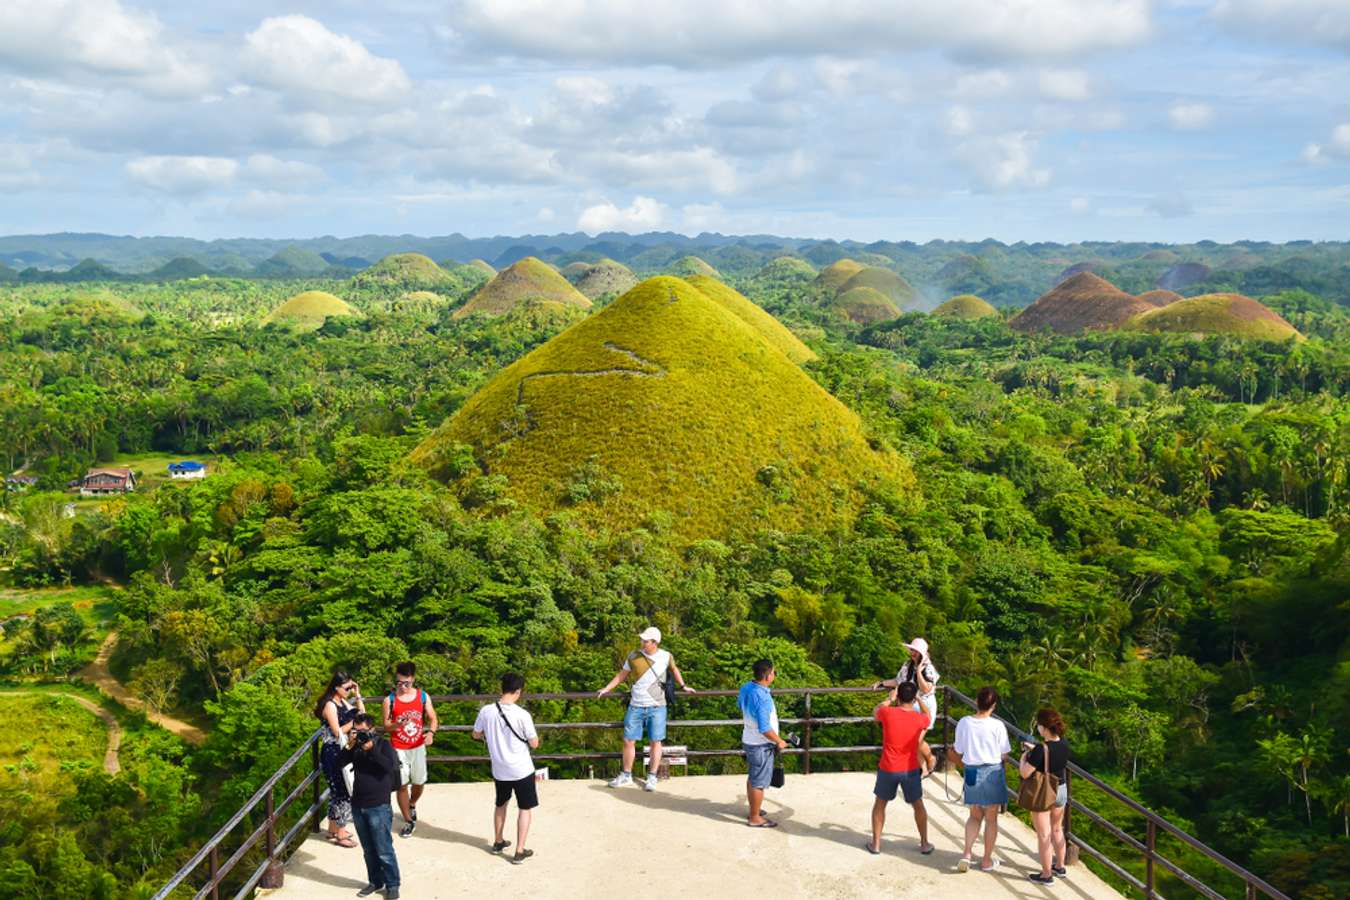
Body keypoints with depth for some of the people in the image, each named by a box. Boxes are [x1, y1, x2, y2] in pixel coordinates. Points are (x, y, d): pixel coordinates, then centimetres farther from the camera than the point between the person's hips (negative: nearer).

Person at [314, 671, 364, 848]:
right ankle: (340, 834, 2)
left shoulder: (343, 702, 9)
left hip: (342, 752, 9)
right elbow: (337, 732, -20)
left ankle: (333, 829, 28)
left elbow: (362, 715, 10)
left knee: (337, 791, 17)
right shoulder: (330, 705, -17)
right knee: (343, 792, -6)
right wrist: (354, 721, -18)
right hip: (333, 753, -9)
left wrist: (357, 695, 4)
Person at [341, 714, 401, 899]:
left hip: (378, 807, -5)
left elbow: (390, 766, -20)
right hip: (358, 806, 5)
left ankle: (392, 885, 8)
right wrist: (350, 746, -15)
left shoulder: (383, 744, -5)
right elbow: (341, 762, -3)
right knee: (369, 850, 14)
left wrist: (371, 749, -25)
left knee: (384, 850, -2)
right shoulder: (356, 746, 7)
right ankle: (375, 881, 27)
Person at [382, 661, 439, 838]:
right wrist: (399, 724, -27)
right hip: (398, 749, -2)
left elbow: (433, 719, 1)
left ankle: (412, 805, 44)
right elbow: (386, 726, -6)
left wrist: (431, 732, -19)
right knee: (402, 785, -2)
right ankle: (408, 821, 13)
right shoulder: (390, 700, -8)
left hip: (418, 747, 2)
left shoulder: (423, 696, -3)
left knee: (419, 782, 12)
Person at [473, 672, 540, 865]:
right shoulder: (522, 715, -21)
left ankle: (498, 842, 39)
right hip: (522, 770, -4)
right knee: (525, 809, 11)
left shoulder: (486, 711, -11)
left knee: (501, 804, 26)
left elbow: (476, 735, 7)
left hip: (499, 770, 4)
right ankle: (519, 852, 11)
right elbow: (534, 744, -11)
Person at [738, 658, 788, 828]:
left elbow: (740, 705, 17)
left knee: (752, 777, 23)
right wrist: (779, 742, -14)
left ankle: (753, 810, 37)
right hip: (761, 745, -9)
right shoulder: (762, 698, -31)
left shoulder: (746, 688, -4)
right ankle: (755, 818, 15)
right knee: (759, 782, 4)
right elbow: (764, 728, -29)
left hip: (748, 740, 9)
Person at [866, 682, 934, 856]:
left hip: (888, 769, -1)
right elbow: (928, 716, 16)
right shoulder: (920, 718, -11)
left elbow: (875, 712, 9)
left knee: (880, 804, 18)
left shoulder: (888, 713, -15)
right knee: (918, 805, 20)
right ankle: (924, 844, 27)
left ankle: (875, 844, 21)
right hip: (911, 770, 1)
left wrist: (890, 699, 21)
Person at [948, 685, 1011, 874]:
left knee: (975, 816, 19)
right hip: (992, 773, -2)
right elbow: (1004, 755, -7)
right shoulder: (997, 726, -15)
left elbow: (958, 752, -1)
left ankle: (966, 854, 5)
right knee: (991, 818, 12)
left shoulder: (964, 723, -9)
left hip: (972, 773, 2)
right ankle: (987, 861, 21)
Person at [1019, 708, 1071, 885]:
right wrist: (1033, 748, 12)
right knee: (1057, 830, 25)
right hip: (1061, 790, 7)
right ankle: (1060, 867, 39)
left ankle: (1046, 875, 17)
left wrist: (1024, 756, -8)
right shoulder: (1064, 744, -7)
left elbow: (1025, 773, -24)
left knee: (1043, 835, 6)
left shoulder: (1041, 749, -28)